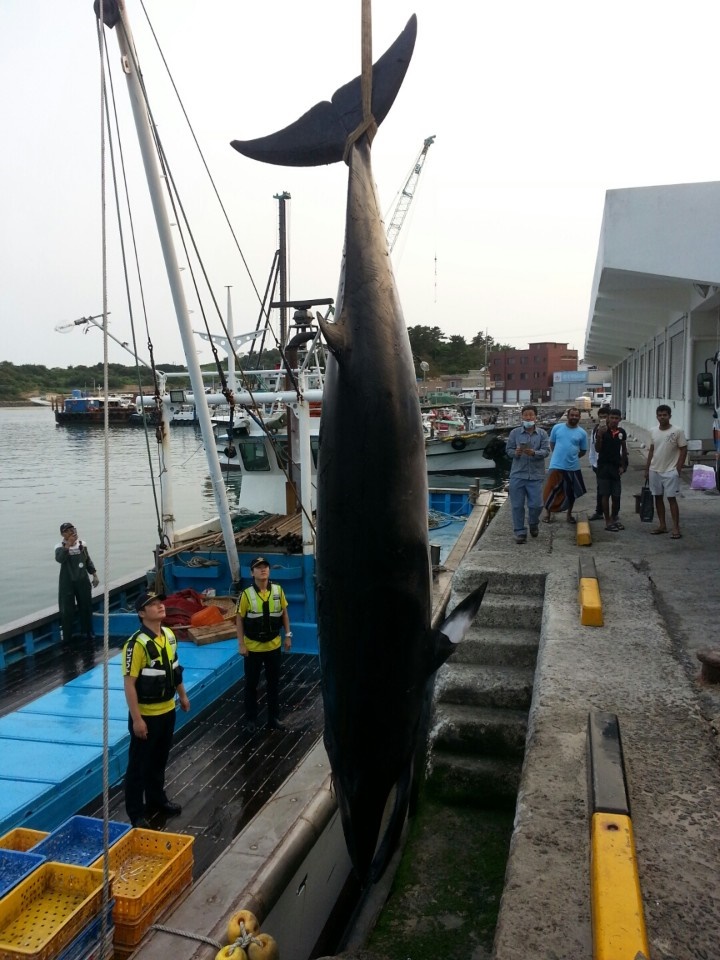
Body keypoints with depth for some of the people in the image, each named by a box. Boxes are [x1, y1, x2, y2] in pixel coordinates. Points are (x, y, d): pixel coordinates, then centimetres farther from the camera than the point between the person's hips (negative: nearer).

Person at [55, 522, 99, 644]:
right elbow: (59, 559, -33)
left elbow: (88, 561, 12)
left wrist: (94, 575, 9)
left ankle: (87, 632, 32)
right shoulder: (60, 547, -11)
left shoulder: (82, 544, 2)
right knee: (67, 610, -2)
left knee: (86, 607, 14)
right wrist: (68, 545, -40)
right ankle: (66, 638, 6)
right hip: (68, 583, -4)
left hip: (83, 581, 4)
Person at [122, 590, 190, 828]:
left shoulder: (169, 635, 0)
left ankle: (157, 799, 40)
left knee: (160, 759, 22)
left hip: (167, 710, 7)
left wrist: (182, 695, 19)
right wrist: (137, 719, -23)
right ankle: (135, 813, 22)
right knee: (139, 764, 8)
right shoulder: (137, 644, -25)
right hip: (146, 715, -7)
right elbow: (129, 684, -23)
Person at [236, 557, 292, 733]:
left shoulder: (278, 590, -6)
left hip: (273, 645, 2)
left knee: (273, 683, 13)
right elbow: (239, 620, -7)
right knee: (251, 684, 10)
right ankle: (250, 719, 25)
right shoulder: (247, 594, -14)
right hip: (253, 647, -2)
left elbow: (284, 613, 5)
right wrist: (241, 644, -9)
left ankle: (274, 718, 27)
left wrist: (288, 635, 3)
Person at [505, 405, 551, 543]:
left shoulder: (542, 433, 2)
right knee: (517, 505, 1)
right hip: (517, 475, 0)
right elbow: (508, 450, 3)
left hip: (536, 475, 0)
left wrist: (534, 453, -24)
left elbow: (546, 451, -5)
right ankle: (520, 532, 12)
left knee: (536, 504, 2)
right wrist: (515, 452, -19)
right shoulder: (515, 433, 2)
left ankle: (533, 524, 33)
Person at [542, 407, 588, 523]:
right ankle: (548, 512, 18)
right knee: (551, 490, 1)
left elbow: (583, 451, 9)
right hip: (556, 466, -1)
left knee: (571, 492, 13)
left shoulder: (582, 433, 0)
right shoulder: (557, 428, -2)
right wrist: (558, 455, 3)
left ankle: (569, 514, 29)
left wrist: (572, 456, 2)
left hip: (573, 467, 2)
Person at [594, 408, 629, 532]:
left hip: (616, 467, 4)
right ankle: (608, 522, 7)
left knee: (616, 496, 7)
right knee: (605, 495, 0)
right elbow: (597, 450, -12)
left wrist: (622, 466, 6)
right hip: (604, 466, -3)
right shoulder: (602, 430, -8)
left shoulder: (622, 432, 5)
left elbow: (624, 450, 13)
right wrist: (599, 435, -26)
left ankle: (614, 518, 24)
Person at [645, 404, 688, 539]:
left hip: (670, 472, -5)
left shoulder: (677, 431, -10)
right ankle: (662, 525, 20)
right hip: (655, 471, 5)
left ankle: (676, 528, -2)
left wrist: (678, 469, -11)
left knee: (671, 498, -6)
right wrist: (647, 469, 11)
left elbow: (683, 450, -7)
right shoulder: (653, 432, 5)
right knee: (658, 497, 10)